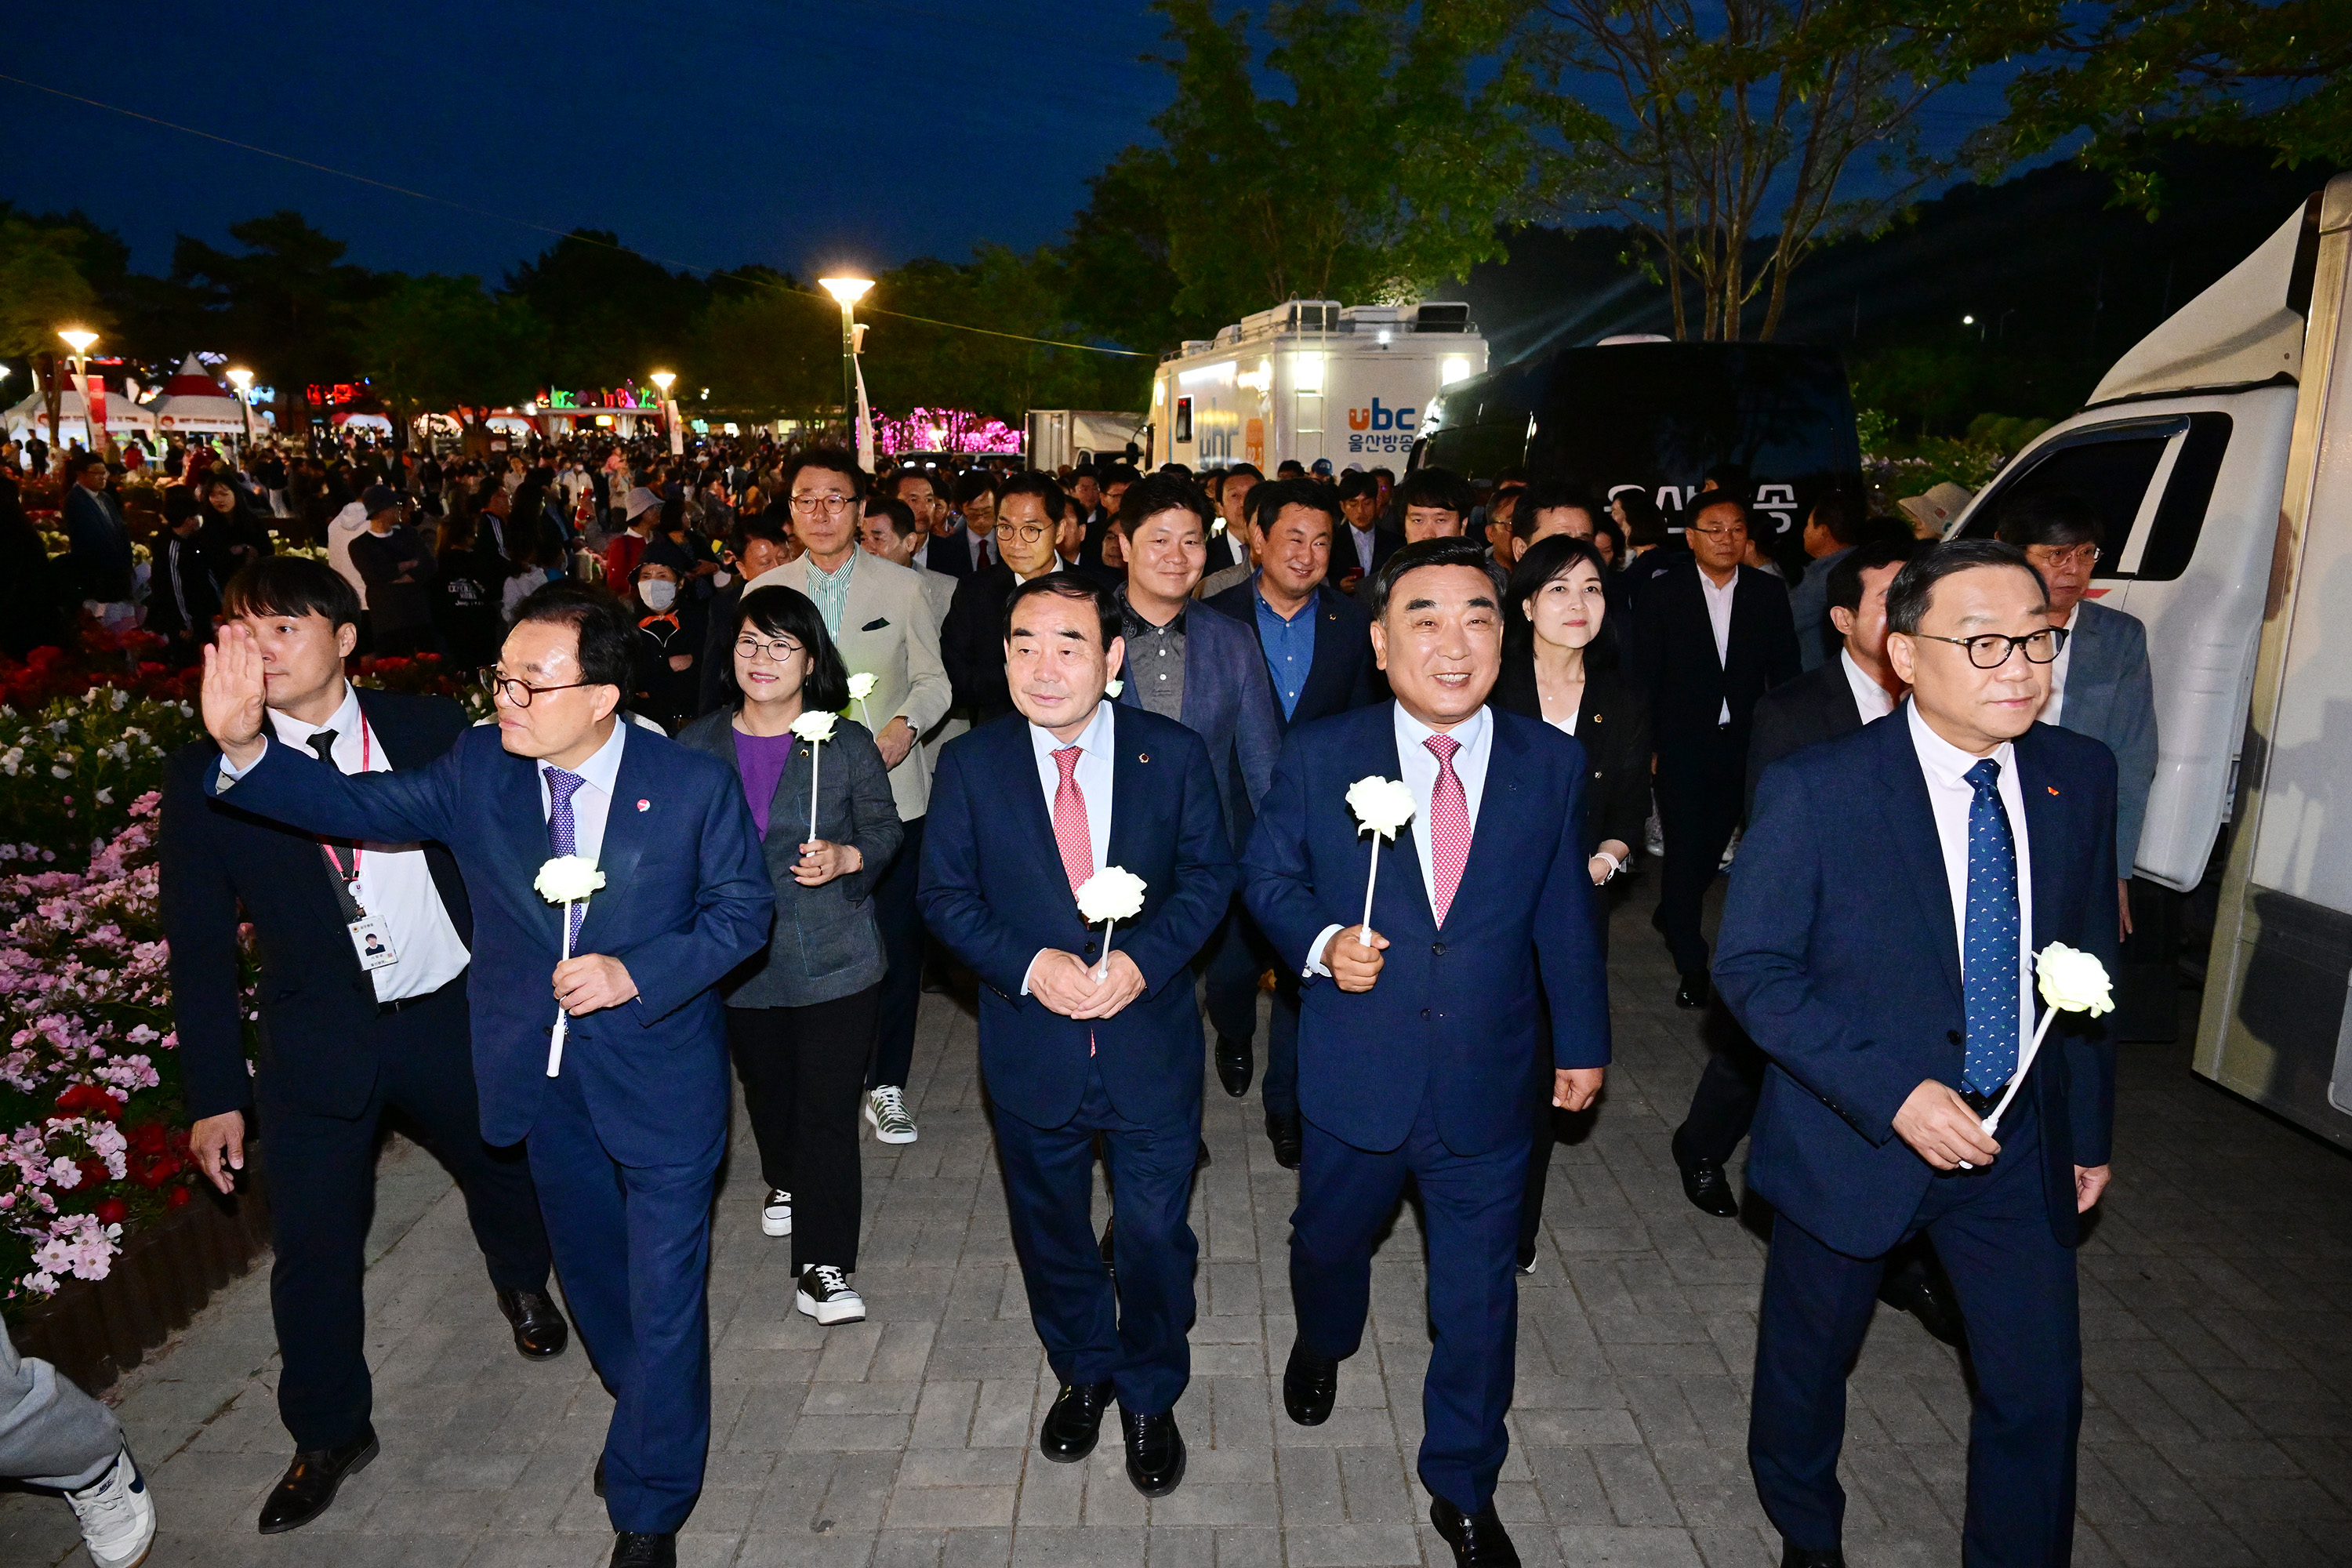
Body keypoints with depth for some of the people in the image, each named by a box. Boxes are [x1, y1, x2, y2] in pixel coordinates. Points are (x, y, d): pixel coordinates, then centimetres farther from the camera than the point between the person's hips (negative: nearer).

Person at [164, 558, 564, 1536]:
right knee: (313, 1246, 7)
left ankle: (522, 1284, 55)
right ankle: (330, 1436, 32)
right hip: (321, 1044, -1)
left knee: (503, 1169, 21)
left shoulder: (431, 729, -5)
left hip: (457, 1015, 1)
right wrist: (213, 1094, -4)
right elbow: (200, 947, -3)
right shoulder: (205, 776, -6)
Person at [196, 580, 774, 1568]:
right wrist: (245, 749, -25)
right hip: (544, 1078, 4)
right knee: (590, 1268, 25)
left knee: (663, 1294, 6)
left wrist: (635, 974, -22)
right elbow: (362, 807, -9)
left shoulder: (694, 785, -17)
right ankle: (648, 1410, 54)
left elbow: (743, 910, -10)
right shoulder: (478, 766, -7)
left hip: (659, 1075, -4)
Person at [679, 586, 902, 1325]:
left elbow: (886, 828, 1)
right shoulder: (697, 745, 1)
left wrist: (846, 858, -20)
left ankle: (822, 1267, 6)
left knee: (829, 1109, -4)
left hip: (834, 959, -3)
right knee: (766, 1091, 23)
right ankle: (785, 1181, 53)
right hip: (738, 962, 3)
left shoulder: (847, 744, -6)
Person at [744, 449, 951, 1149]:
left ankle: (885, 1084, 21)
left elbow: (934, 681, 4)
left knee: (897, 943, 4)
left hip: (891, 794, 0)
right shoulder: (762, 592, 7)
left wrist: (904, 725, -15)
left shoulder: (902, 587, 3)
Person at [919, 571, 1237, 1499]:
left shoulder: (1173, 753, -8)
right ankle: (1082, 1374, 48)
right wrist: (1029, 965, -20)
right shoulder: (970, 764, -7)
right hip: (1031, 1051, 1)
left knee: (1155, 1234, 12)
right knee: (1050, 1232, 21)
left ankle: (1150, 1396, 40)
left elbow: (1209, 873, -3)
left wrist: (1145, 959, -20)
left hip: (1151, 1046, -1)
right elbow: (945, 895, -4)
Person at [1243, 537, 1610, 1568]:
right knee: (1330, 1237, 24)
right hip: (1355, 1072, 0)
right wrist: (1319, 941, -17)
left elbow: (1565, 912, 5)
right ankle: (1323, 1342, 61)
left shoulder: (1551, 763, -4)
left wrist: (1583, 1039, 10)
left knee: (1479, 1294, 13)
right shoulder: (1318, 756, -9)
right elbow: (1268, 874, 2)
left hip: (1488, 1083, 0)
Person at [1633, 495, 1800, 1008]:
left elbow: (1783, 672, 4)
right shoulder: (1660, 595, -6)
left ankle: (1671, 916, 43)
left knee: (1714, 842, 15)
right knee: (1685, 847, -2)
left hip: (1742, 742, 3)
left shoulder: (1768, 593, 2)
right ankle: (1691, 964, 9)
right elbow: (1645, 677, -5)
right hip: (1681, 744, -3)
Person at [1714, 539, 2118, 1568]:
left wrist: (2090, 1126, 12)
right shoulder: (1815, 789, -18)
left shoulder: (2080, 776, -2)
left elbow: (2088, 962, 7)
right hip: (1855, 1135, -3)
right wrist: (1890, 1092, -24)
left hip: (2020, 1139, 3)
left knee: (2042, 1389, 9)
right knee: (1809, 1360, 17)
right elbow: (1750, 968, -17)